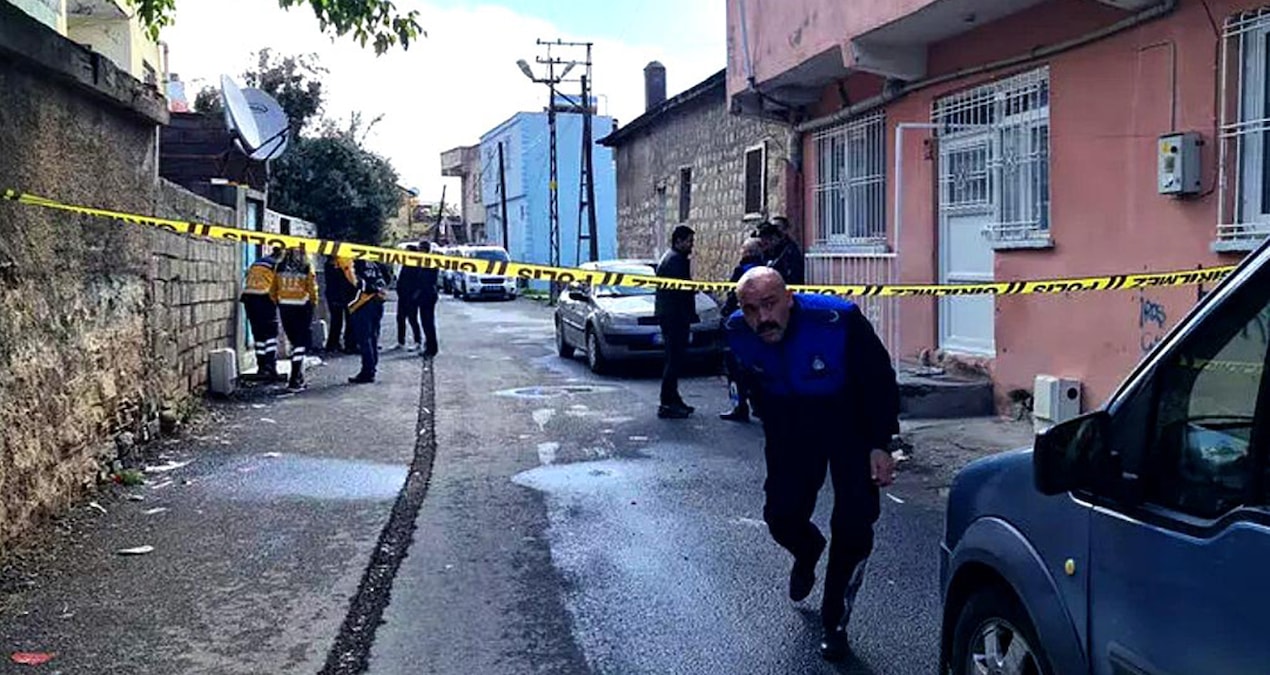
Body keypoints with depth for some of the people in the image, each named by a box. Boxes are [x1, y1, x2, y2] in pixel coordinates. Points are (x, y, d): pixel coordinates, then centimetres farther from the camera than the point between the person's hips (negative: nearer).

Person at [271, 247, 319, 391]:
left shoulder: (280, 267, 2)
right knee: (301, 342, 0)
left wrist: (278, 303, 17)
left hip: (284, 306, 4)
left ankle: (298, 376, 25)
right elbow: (312, 289, -8)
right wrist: (314, 303, 8)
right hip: (302, 306, -4)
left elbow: (273, 289, 4)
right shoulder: (307, 267, -8)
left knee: (294, 341, 17)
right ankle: (294, 380, -7)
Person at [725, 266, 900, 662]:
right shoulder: (738, 333, -19)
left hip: (851, 422, -3)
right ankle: (807, 553, 41)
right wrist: (774, 435, 10)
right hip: (790, 426, 3)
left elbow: (880, 380, -19)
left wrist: (881, 444, -19)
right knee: (781, 515, 1)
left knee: (853, 526, -9)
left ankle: (835, 623, 12)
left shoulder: (838, 320, -33)